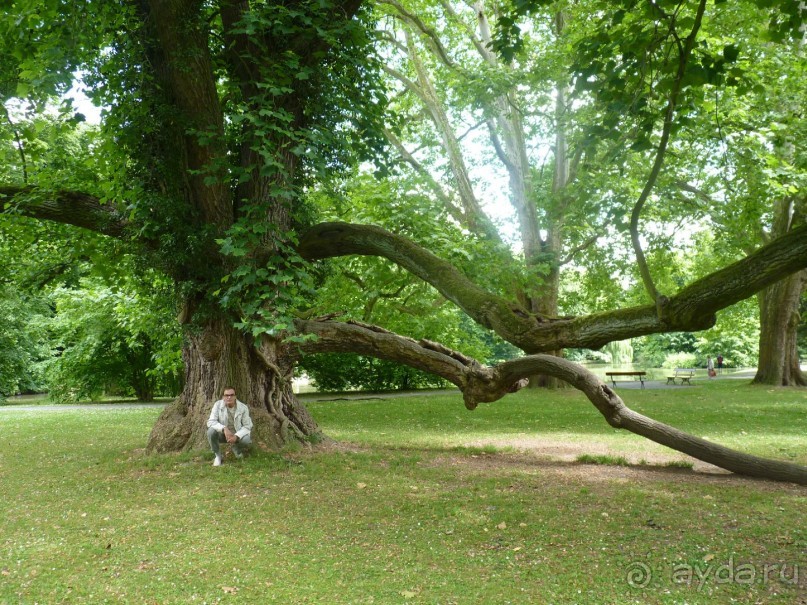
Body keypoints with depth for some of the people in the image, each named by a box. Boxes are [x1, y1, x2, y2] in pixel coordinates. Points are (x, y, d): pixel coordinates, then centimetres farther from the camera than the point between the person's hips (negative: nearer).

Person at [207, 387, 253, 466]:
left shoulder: (243, 407, -14)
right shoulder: (218, 405, -15)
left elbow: (247, 426, -12)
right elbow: (211, 421, -20)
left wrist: (236, 436, -30)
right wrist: (224, 429, -37)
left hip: (237, 434, 0)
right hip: (222, 434, 0)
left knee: (247, 440, -31)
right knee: (211, 431, -31)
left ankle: (236, 448, 9)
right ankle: (217, 455, -6)